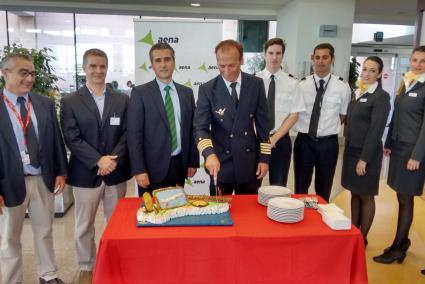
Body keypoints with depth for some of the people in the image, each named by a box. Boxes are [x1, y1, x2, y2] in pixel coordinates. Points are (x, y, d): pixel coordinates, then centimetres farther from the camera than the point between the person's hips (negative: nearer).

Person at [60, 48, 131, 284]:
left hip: (116, 172, 2)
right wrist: (98, 160, -18)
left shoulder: (122, 100, 6)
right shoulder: (70, 102, 0)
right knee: (84, 225, 11)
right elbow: (72, 138, -8)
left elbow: (127, 134, 0)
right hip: (85, 173, -1)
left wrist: (113, 159, -14)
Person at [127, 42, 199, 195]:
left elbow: (191, 129, 11)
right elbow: (134, 134, -8)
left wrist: (193, 161, 8)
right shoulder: (140, 92, -4)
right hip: (152, 167, -3)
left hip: (179, 164, 4)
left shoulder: (187, 92, 8)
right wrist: (139, 170, -13)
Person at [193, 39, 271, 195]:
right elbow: (200, 127, -10)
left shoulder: (256, 84, -1)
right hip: (220, 162, -1)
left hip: (249, 163, 2)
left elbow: (263, 123, 3)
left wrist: (264, 157, 0)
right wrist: (209, 154, -28)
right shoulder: (207, 89, -6)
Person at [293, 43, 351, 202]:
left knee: (324, 190, 16)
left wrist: (330, 128, 4)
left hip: (328, 144, 0)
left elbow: (343, 116, 8)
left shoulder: (342, 87, -2)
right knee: (300, 188, 13)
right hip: (304, 142, 0)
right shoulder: (301, 85, -3)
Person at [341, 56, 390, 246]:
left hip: (367, 153, -7)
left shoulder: (381, 97, -11)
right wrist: (349, 149, 9)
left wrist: (364, 158, -18)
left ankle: (362, 238, 19)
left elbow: (376, 130, -16)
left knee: (366, 196, 6)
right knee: (354, 193, 14)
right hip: (351, 150, 7)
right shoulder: (358, 93, 10)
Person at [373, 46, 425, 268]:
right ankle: (403, 240, 28)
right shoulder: (405, 84, 11)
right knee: (401, 197, 13)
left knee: (405, 199, 2)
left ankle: (398, 248, 13)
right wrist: (388, 143, 13)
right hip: (398, 147, 6)